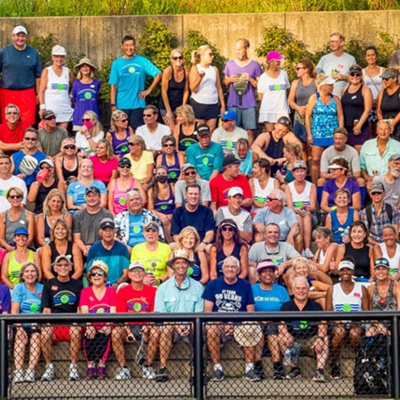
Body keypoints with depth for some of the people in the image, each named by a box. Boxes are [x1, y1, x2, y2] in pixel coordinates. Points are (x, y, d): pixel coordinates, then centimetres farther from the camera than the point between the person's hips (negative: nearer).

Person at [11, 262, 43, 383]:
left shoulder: (42, 288, 13)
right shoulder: (18, 288, 9)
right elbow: (14, 311, -1)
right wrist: (19, 327, -17)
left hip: (37, 325, 1)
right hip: (22, 325, -1)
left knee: (36, 335, -30)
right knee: (20, 335, -31)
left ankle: (30, 371, -39)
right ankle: (18, 372, -39)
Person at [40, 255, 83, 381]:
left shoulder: (77, 284, 15)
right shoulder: (49, 284, 15)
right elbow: (46, 309, 8)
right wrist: (46, 323, -11)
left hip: (72, 323, 0)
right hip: (54, 324, 0)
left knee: (76, 330, -36)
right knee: (44, 333, -33)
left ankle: (73, 367, -26)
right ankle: (49, 368, -19)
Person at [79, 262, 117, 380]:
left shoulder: (111, 291, 12)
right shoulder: (85, 291, 13)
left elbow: (113, 312, -1)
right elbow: (84, 311, -2)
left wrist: (107, 325, -21)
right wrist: (89, 326, -22)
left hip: (104, 327, 0)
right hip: (92, 326, 0)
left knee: (104, 335, -33)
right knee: (89, 336, -32)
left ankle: (101, 366, -22)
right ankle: (90, 366, -21)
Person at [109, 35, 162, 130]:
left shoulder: (142, 61, 3)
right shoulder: (116, 64, 5)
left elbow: (159, 74, 1)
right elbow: (113, 86, 1)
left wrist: (149, 90, -3)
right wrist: (113, 104, -7)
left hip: (138, 104, 0)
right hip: (121, 106, 0)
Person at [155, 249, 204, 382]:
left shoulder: (197, 287, 10)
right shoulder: (163, 287, 9)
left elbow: (199, 313, 5)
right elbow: (160, 313, 1)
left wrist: (190, 325, -17)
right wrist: (176, 325, -17)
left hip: (191, 327, 0)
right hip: (171, 324, 0)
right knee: (167, 327, -34)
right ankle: (163, 369, -33)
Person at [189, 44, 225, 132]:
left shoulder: (214, 69, 11)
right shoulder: (195, 69, 0)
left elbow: (219, 88, 14)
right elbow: (193, 89, -8)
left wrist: (223, 105, 12)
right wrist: (200, 77, -24)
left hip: (213, 105, 3)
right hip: (199, 104, -3)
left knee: (211, 132, 1)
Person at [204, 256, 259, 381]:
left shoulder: (245, 285, 10)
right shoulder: (213, 285, 8)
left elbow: (250, 311, 6)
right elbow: (208, 310, 2)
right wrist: (222, 324, -14)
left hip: (239, 323, 0)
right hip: (218, 322, 0)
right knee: (211, 330, -33)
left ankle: (249, 369, -21)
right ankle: (217, 368, -22)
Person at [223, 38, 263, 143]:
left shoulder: (255, 65, 4)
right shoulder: (230, 64, 10)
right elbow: (224, 83, 16)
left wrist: (250, 79, -11)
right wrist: (229, 80, -5)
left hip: (249, 104, -1)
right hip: (233, 104, 1)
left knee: (249, 131, -3)